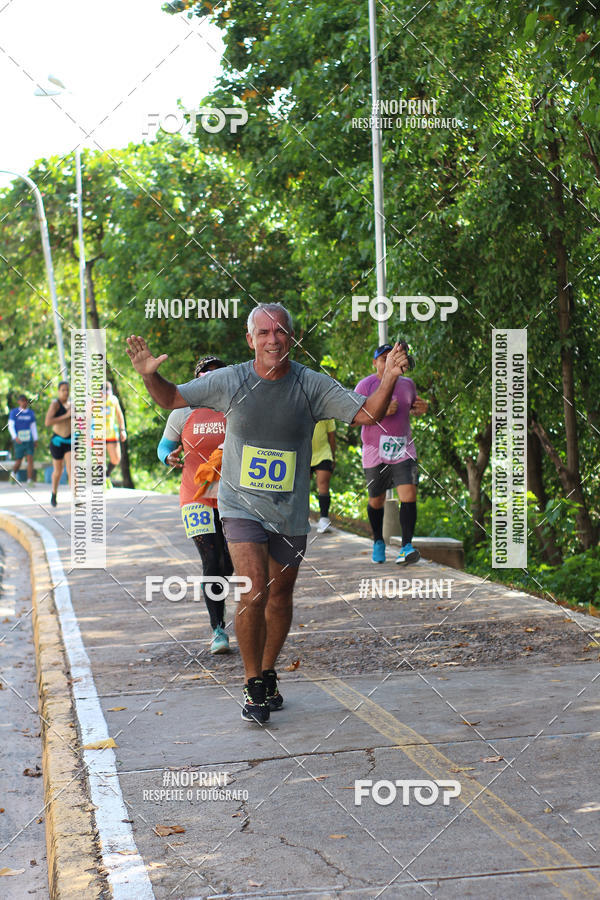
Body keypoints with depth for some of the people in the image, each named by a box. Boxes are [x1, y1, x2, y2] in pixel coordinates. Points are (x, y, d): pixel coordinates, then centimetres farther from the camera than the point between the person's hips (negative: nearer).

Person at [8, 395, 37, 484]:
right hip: (18, 441, -2)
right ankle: (14, 473, 35)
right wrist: (15, 437, -21)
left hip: (29, 440, 2)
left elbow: (33, 427, 12)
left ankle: (30, 480, -12)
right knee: (18, 462, 4)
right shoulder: (14, 412, -1)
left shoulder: (31, 413, 8)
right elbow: (11, 426, -6)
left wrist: (35, 440, 7)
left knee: (30, 459, -12)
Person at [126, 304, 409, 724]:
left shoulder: (313, 385, -6)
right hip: (242, 505, -2)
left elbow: (368, 414, -6)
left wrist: (389, 378, -23)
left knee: (280, 598, 14)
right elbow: (172, 398, 5)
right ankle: (253, 687, 0)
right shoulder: (230, 381, -6)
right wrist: (150, 375, -15)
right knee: (253, 593, -17)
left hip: (291, 511, 2)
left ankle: (268, 674, 36)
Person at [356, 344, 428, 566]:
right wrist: (382, 412, -23)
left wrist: (421, 408, 2)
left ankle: (406, 547, -17)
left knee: (409, 495, -15)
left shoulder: (407, 384, 8)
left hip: (403, 450, 2)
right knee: (376, 500, 9)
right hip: (374, 453, -2)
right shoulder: (365, 385, -5)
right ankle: (378, 542, 32)